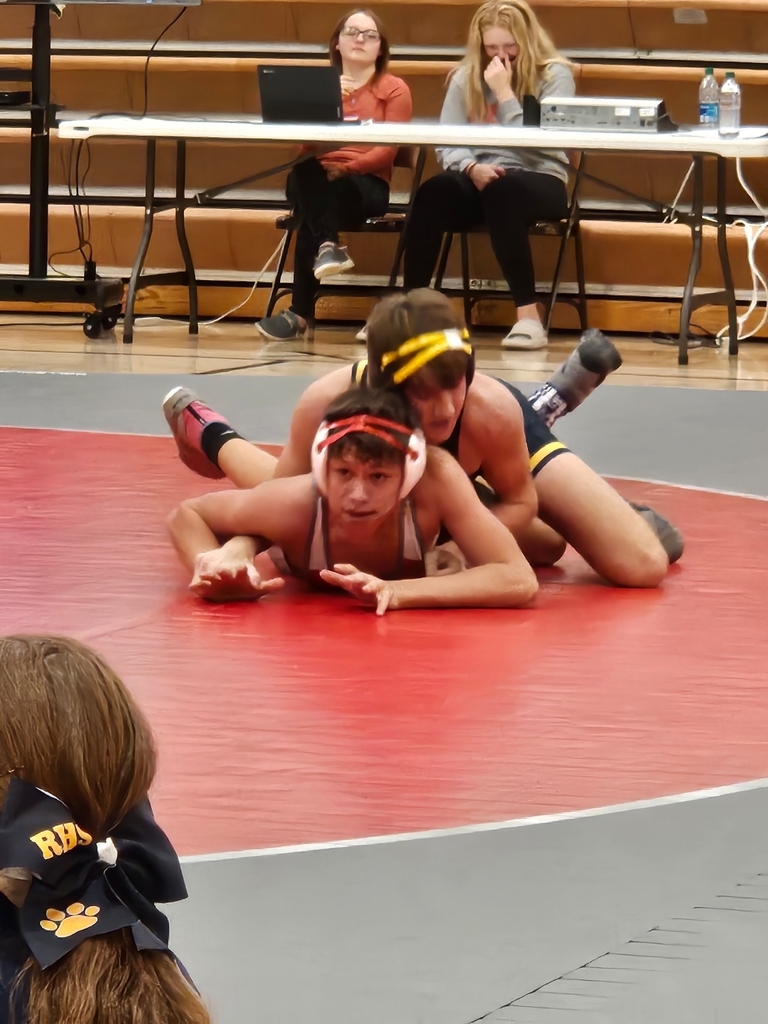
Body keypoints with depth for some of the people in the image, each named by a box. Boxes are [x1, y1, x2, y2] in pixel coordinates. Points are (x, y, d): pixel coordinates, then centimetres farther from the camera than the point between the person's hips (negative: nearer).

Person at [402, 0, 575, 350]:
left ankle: (529, 315, -40)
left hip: (537, 182, -3)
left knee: (501, 189, -39)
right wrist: (471, 168, -18)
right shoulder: (466, 77, 8)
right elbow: (447, 143, 2)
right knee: (433, 192, -31)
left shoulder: (554, 75, -2)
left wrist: (505, 93, -16)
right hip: (477, 181, 3)